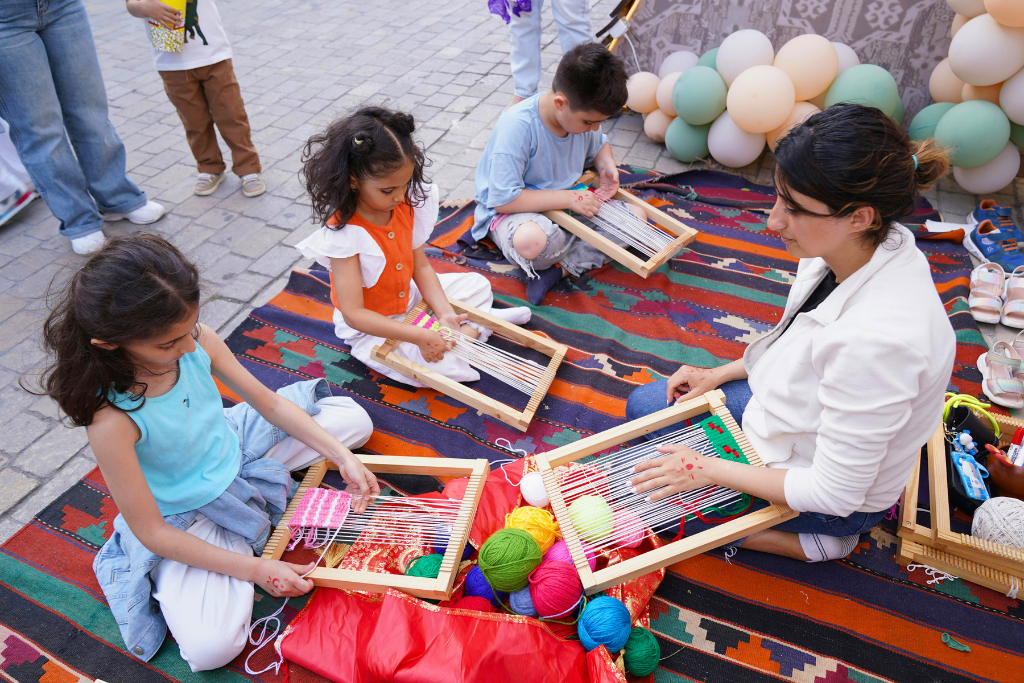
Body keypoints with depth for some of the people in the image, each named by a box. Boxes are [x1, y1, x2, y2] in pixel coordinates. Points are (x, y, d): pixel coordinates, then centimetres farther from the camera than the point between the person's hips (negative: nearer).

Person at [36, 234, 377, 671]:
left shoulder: (198, 341, -19)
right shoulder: (112, 421, -32)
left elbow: (269, 402, -5)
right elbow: (150, 531, -22)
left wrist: (342, 457, -13)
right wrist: (254, 568, -23)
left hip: (235, 449, 5)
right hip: (186, 520, -5)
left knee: (354, 419, 4)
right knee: (211, 647, -23)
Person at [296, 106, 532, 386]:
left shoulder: (406, 206, -10)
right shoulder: (342, 233, -30)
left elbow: (421, 266, -4)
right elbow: (353, 314, -31)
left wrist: (443, 313, -20)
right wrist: (419, 336, -37)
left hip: (410, 299, 7)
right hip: (371, 328, -7)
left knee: (478, 284, 15)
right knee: (438, 366, -26)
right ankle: (475, 325, -3)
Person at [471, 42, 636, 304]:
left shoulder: (583, 113, -5)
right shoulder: (517, 126, -27)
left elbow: (598, 144, 20)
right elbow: (503, 200, -28)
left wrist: (607, 165, -5)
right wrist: (568, 198, -29)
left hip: (567, 200, 7)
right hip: (510, 210, -7)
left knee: (635, 215, -11)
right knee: (531, 241, -44)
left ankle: (561, 267, -21)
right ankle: (588, 251, -11)